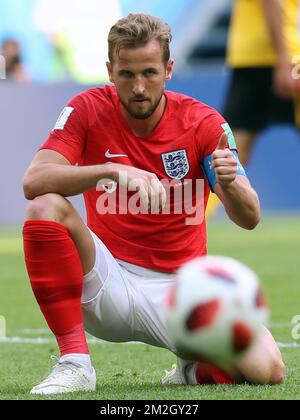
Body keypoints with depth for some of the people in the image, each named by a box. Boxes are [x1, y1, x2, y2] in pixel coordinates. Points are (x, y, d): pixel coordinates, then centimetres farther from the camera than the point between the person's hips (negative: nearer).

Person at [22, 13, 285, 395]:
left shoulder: (204, 122, -5)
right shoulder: (89, 110, -5)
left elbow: (249, 218, -11)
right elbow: (33, 182, -20)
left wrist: (229, 183, -35)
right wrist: (113, 170, -36)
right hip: (108, 283, 0)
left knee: (267, 370, -25)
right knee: (46, 209, -29)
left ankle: (196, 370, 12)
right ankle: (74, 363, -22)